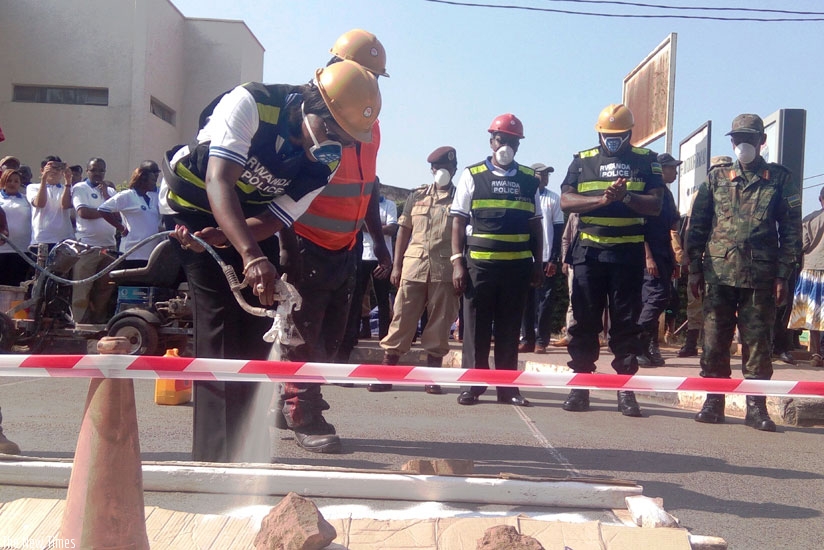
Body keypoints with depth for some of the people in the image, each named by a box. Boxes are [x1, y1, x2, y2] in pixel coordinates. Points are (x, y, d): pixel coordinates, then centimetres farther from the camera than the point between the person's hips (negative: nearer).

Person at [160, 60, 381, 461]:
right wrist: (251, 257, -52)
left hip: (249, 216, 6)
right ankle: (217, 451, -11)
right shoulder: (251, 104, -30)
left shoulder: (327, 161, -14)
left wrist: (218, 237, -32)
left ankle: (247, 443, 11)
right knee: (220, 319, -17)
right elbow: (217, 181, -39)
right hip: (192, 205, -5)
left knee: (259, 316, -1)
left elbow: (274, 221, -14)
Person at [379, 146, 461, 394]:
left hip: (445, 269, -1)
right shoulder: (416, 196, 12)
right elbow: (404, 231, 12)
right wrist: (396, 265, 5)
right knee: (402, 317, 2)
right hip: (413, 265, 1)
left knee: (440, 321, 3)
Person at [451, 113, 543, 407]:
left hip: (518, 265, 2)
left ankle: (507, 386, 14)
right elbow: (459, 220, 1)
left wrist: (538, 263, 8)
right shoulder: (473, 175, 3)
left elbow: (536, 225, 14)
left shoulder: (529, 180, 10)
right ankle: (472, 384, 11)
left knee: (510, 328, 8)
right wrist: (457, 262, -6)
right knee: (476, 327, 3)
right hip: (479, 262, -2)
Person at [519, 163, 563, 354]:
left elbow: (558, 230, 3)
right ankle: (527, 339, 10)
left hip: (546, 257, -1)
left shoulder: (554, 198, 5)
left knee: (544, 300, 0)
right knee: (526, 300, 4)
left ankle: (541, 341, 4)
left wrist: (554, 258, -5)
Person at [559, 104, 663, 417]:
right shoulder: (582, 161, 9)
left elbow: (655, 205, 0)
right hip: (588, 252, 1)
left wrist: (626, 196, -17)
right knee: (585, 320, 4)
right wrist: (601, 199, -15)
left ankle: (625, 388, 8)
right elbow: (566, 201, -2)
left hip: (629, 253, -1)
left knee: (626, 323, 3)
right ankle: (580, 384, 10)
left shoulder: (646, 161, 7)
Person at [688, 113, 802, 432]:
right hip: (718, 273, 2)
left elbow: (791, 230, 4)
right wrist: (694, 268, 4)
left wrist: (783, 275, -3)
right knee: (714, 340, 3)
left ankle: (756, 406, 10)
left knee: (758, 342, 3)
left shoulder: (780, 179, 7)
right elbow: (697, 225, 10)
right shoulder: (716, 177, 11)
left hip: (761, 277, -1)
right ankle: (713, 403, 13)